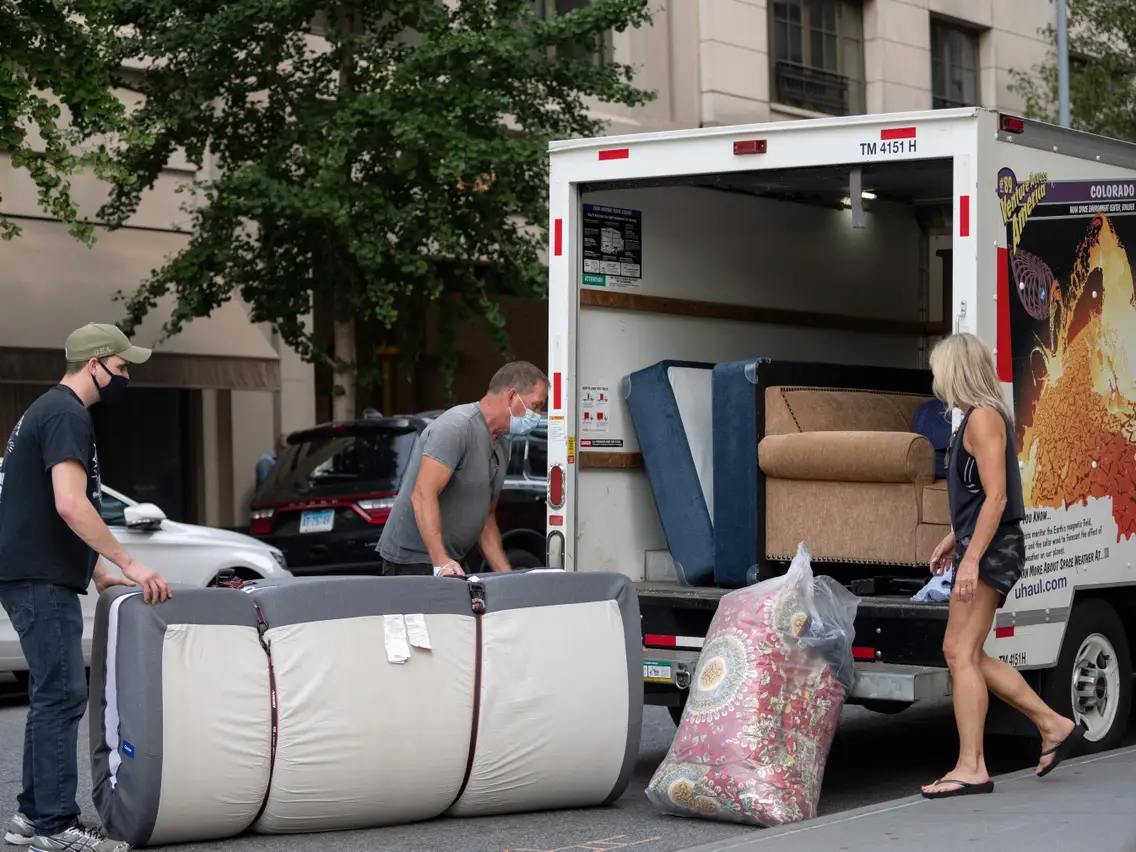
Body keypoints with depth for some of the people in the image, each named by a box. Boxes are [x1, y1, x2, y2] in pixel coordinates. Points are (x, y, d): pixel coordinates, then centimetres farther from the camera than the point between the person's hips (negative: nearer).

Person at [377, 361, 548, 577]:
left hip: (450, 562, 9)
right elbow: (423, 495, -24)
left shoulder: (503, 445, 15)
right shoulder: (457, 427, -15)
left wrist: (507, 575, 8)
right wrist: (441, 562, -32)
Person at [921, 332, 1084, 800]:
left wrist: (971, 558, -24)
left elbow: (996, 497, -20)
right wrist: (952, 539, 28)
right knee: (961, 653, 12)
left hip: (990, 550, -10)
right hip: (981, 546, 10)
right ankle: (1054, 726, 16)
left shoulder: (983, 418, -13)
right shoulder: (979, 417, 18)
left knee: (962, 654, -10)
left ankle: (971, 768, -10)